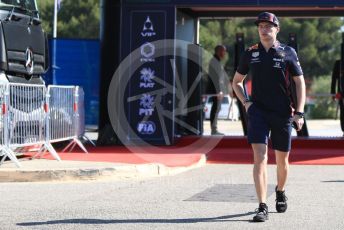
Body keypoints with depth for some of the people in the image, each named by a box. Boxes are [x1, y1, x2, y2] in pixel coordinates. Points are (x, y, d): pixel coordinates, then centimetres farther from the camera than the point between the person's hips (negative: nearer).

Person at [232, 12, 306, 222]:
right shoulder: (251, 53, 6)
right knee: (260, 158, -14)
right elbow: (236, 82, 18)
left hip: (283, 114, 0)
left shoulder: (288, 53, 1)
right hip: (258, 111, 0)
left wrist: (299, 112, -5)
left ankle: (280, 193, 40)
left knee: (282, 160, 12)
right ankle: (262, 207, -16)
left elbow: (300, 82, 3)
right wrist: (245, 102, 2)